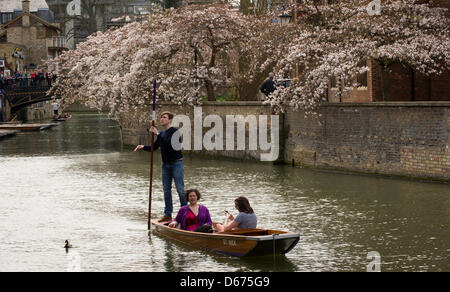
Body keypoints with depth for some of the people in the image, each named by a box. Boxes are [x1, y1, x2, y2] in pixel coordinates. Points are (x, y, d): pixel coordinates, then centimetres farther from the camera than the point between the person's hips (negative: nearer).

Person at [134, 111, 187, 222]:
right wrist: (143, 147, 2)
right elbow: (154, 147, 18)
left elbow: (169, 143, -25)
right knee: (166, 190, 8)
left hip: (176, 164, -7)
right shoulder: (162, 133, 13)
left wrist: (157, 134, -23)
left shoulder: (175, 131, -10)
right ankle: (168, 215, 13)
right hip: (166, 165, 7)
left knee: (180, 189, -5)